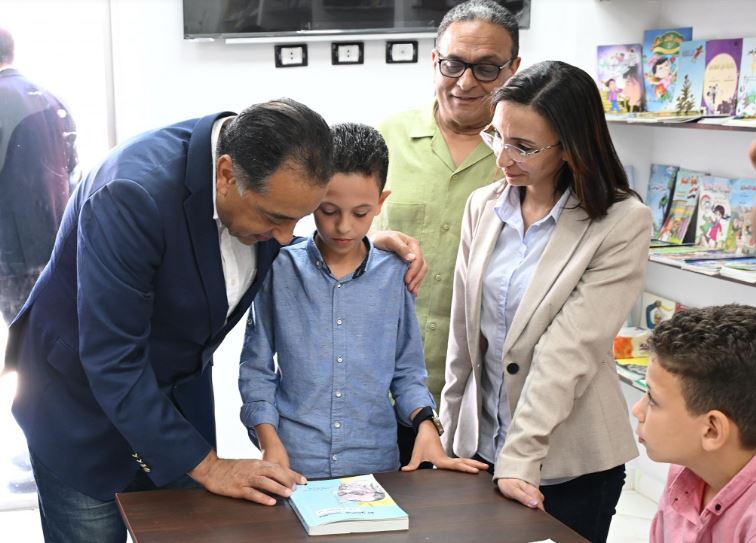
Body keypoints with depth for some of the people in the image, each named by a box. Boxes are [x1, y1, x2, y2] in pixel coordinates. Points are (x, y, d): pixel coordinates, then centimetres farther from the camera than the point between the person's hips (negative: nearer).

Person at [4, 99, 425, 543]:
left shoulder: (268, 175, -15)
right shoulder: (132, 193, -35)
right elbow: (112, 363, -32)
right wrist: (207, 467, -27)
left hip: (180, 386, 6)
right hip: (83, 392, -5)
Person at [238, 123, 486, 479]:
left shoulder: (394, 275, 0)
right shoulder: (280, 270, -4)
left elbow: (407, 370, 8)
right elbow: (257, 367, 2)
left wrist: (425, 424, -7)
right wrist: (269, 440, -9)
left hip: (376, 461, 2)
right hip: (293, 462, -1)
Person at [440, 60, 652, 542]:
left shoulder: (622, 223, -13)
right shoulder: (484, 207, 1)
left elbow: (569, 350, -19)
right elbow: (463, 333, 6)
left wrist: (520, 459, -22)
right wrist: (450, 437, 8)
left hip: (569, 466, -4)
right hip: (479, 448, 4)